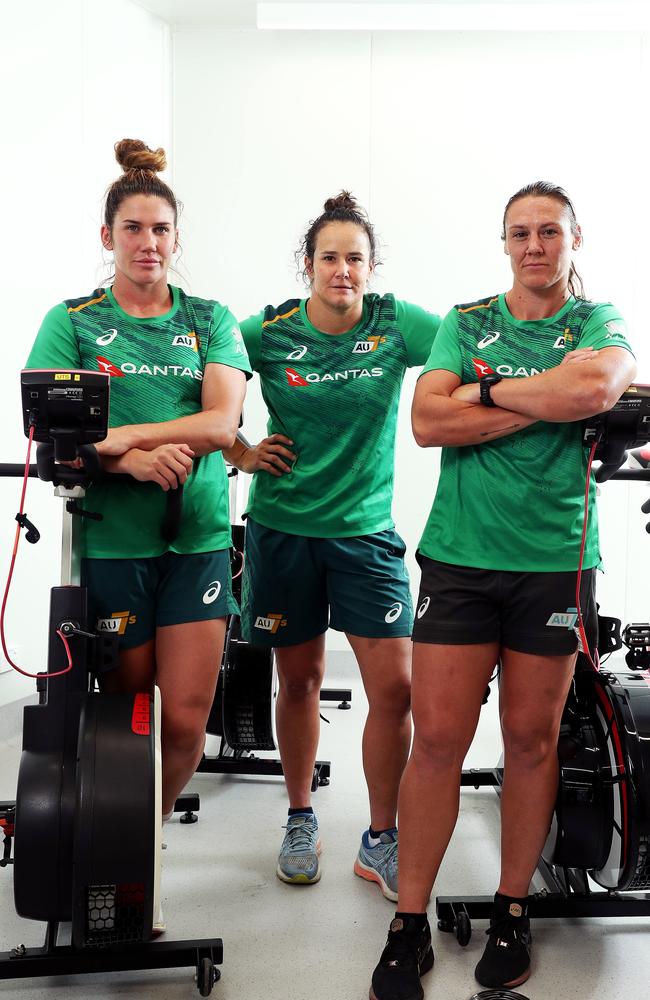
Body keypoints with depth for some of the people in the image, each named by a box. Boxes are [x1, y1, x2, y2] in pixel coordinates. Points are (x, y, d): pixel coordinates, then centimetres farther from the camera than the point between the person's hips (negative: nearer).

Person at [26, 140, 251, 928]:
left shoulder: (209, 321, 8)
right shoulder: (72, 322, 5)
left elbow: (221, 423, -6)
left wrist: (120, 433, -18)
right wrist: (137, 459, -23)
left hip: (197, 538, 1)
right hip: (109, 539, -1)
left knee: (186, 723, 0)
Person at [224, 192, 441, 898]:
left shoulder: (396, 324, -2)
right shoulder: (268, 332, -3)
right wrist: (240, 455, -1)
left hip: (366, 530, 0)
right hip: (283, 528, 0)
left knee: (395, 688, -5)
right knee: (299, 680, 11)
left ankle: (380, 841, 16)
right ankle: (300, 820, 33)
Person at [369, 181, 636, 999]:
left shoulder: (598, 323, 7)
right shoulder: (467, 322, 10)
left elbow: (598, 386, -18)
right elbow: (428, 421, -7)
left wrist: (487, 388, -9)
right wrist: (548, 396, -9)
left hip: (555, 559, 0)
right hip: (459, 554, 0)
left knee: (531, 739, 10)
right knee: (436, 738, 0)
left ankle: (512, 911, 28)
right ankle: (409, 923, 15)